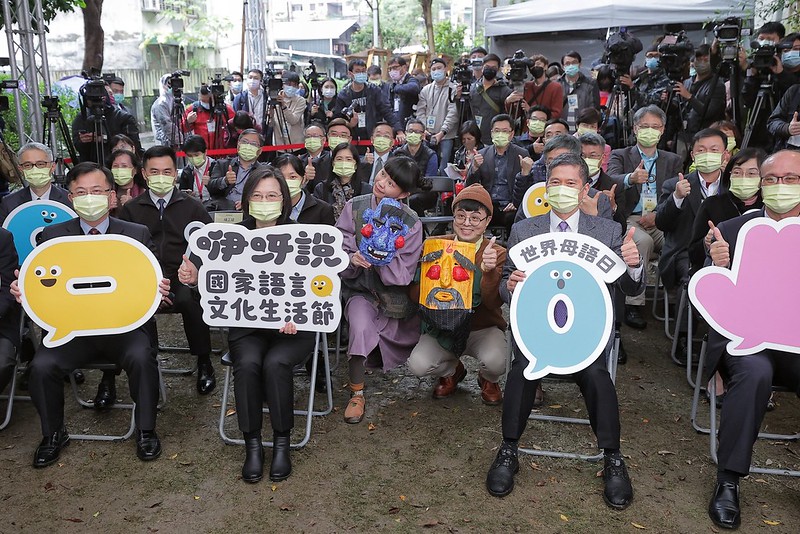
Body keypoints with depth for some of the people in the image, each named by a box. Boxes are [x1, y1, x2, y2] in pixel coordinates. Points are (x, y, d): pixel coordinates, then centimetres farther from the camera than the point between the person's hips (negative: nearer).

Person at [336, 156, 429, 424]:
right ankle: (356, 394, -11)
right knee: (361, 327, -32)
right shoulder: (354, 208, -7)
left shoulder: (411, 222, -10)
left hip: (393, 293, 1)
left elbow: (402, 275, -14)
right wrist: (352, 260, -30)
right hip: (361, 290, -1)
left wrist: (384, 251, -30)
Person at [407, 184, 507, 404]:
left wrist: (489, 271, -38)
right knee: (418, 365, -24)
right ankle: (451, 371, 15)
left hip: (484, 329, -1)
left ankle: (489, 380, 10)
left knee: (495, 361, -32)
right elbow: (415, 294, -5)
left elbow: (494, 302, -20)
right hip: (442, 328, 2)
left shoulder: (497, 254, -9)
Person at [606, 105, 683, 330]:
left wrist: (659, 214, -10)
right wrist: (631, 178, -34)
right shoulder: (620, 156, 12)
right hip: (630, 220, -2)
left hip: (662, 222, 3)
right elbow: (611, 181, -11)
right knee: (643, 241, -34)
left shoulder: (673, 161, 21)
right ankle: (633, 304, -27)